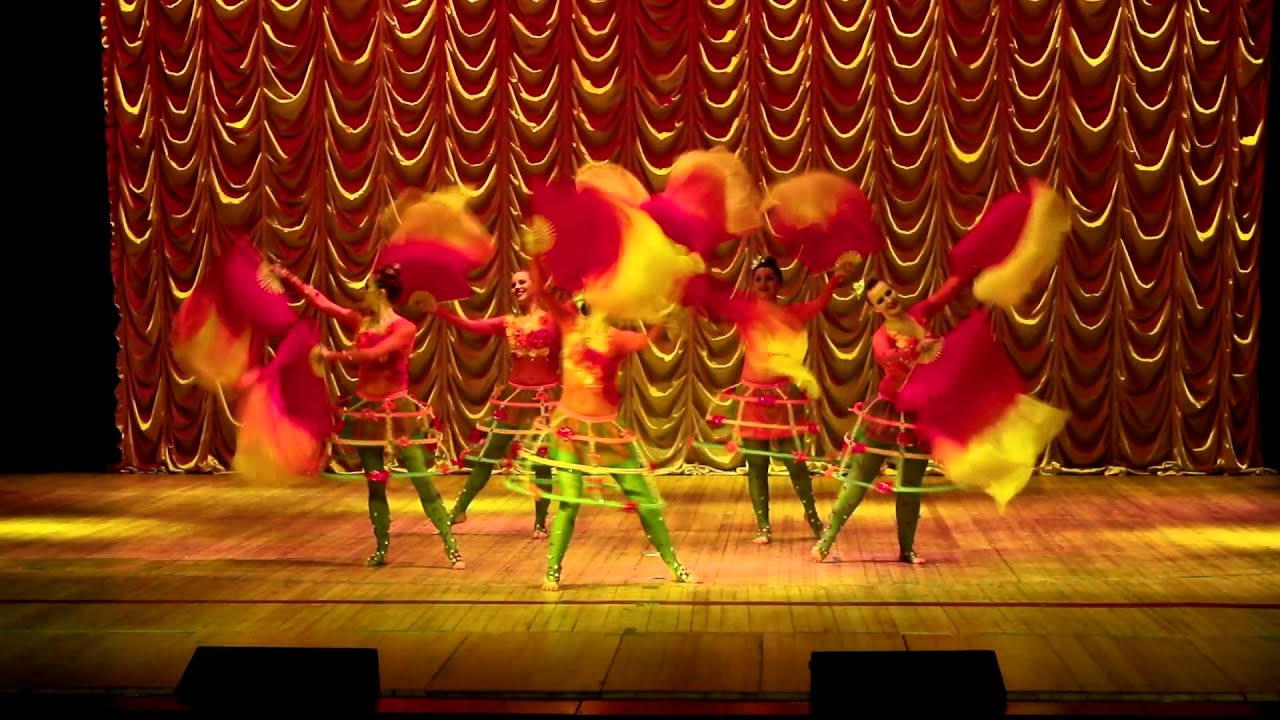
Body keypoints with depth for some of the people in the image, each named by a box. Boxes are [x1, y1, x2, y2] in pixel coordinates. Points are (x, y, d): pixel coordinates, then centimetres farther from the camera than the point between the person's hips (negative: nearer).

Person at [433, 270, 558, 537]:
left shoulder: (552, 320, -2)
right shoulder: (508, 323, 6)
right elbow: (470, 326, -4)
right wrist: (438, 310, -12)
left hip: (545, 397, -3)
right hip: (513, 395, 3)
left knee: (542, 460, 3)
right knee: (486, 454, 6)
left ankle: (540, 522, 16)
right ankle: (459, 510, 16)